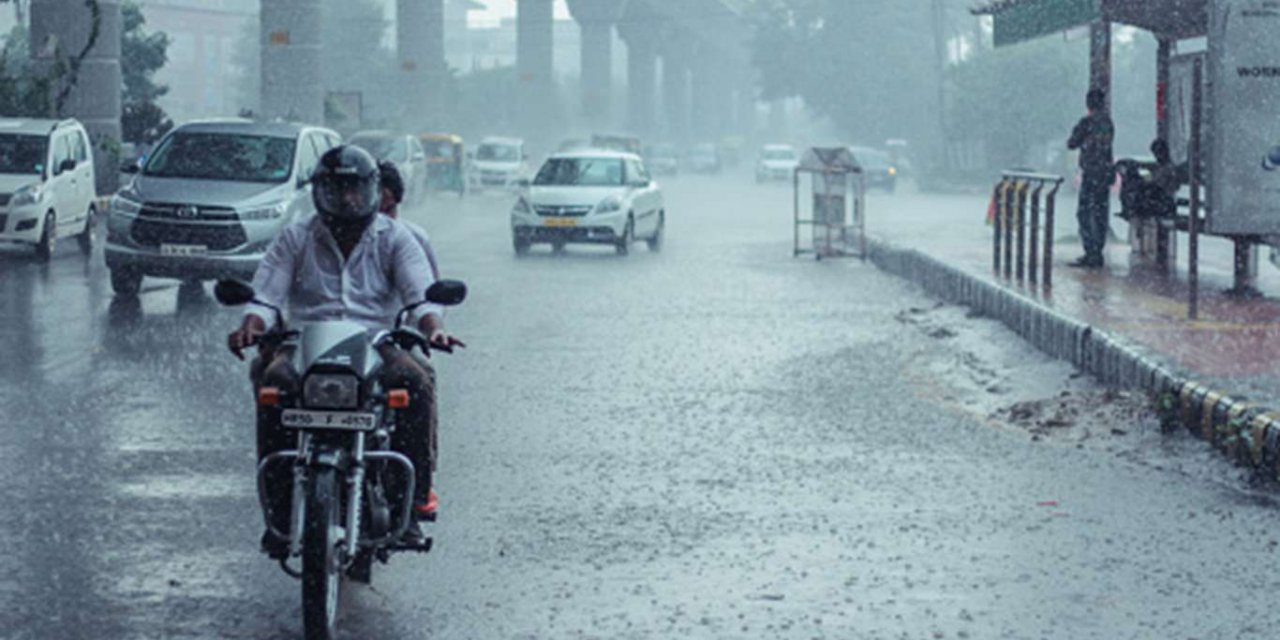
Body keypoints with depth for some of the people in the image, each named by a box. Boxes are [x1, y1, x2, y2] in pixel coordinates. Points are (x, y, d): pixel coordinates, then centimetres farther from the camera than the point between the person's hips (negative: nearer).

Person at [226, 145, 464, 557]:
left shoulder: (394, 238, 12)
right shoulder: (296, 239, 13)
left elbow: (420, 294, -2)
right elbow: (266, 295, 3)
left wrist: (433, 328, -25)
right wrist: (251, 326, -20)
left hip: (378, 343, 0)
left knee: (416, 380, -32)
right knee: (274, 379, -33)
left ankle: (414, 494, -24)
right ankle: (278, 504, -29)